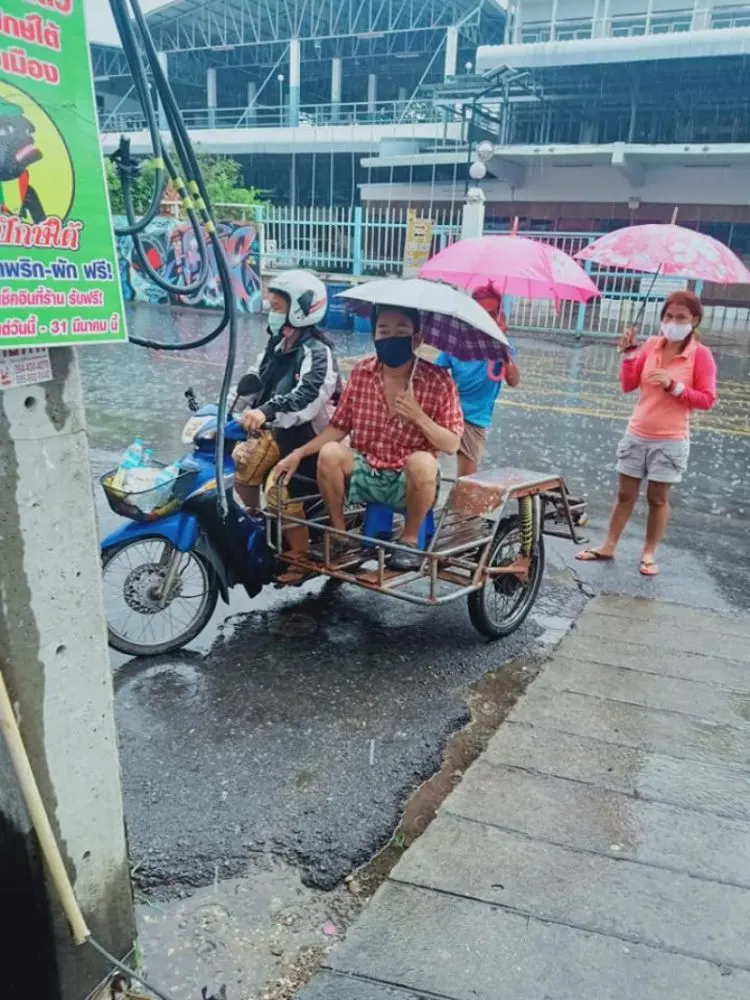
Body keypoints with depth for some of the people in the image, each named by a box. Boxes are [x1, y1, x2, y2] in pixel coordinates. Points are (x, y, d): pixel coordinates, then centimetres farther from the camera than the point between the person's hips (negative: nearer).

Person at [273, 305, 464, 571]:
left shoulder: (438, 381, -12)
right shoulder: (361, 373, -2)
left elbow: (452, 445, -11)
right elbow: (339, 426, 3)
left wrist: (418, 417, -26)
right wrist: (299, 453, -9)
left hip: (409, 482, -2)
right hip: (365, 474, 3)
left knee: (423, 461, -34)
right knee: (330, 453, -24)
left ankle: (410, 539, -9)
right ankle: (339, 535, -3)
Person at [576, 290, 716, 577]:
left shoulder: (701, 354, -8)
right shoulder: (651, 345, 3)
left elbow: (706, 400, -9)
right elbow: (628, 385, 3)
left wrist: (674, 386, -21)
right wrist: (629, 353, -9)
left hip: (670, 441, -3)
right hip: (636, 435, 3)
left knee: (658, 498, 7)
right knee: (625, 494, 11)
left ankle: (649, 553, 20)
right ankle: (608, 546, 20)